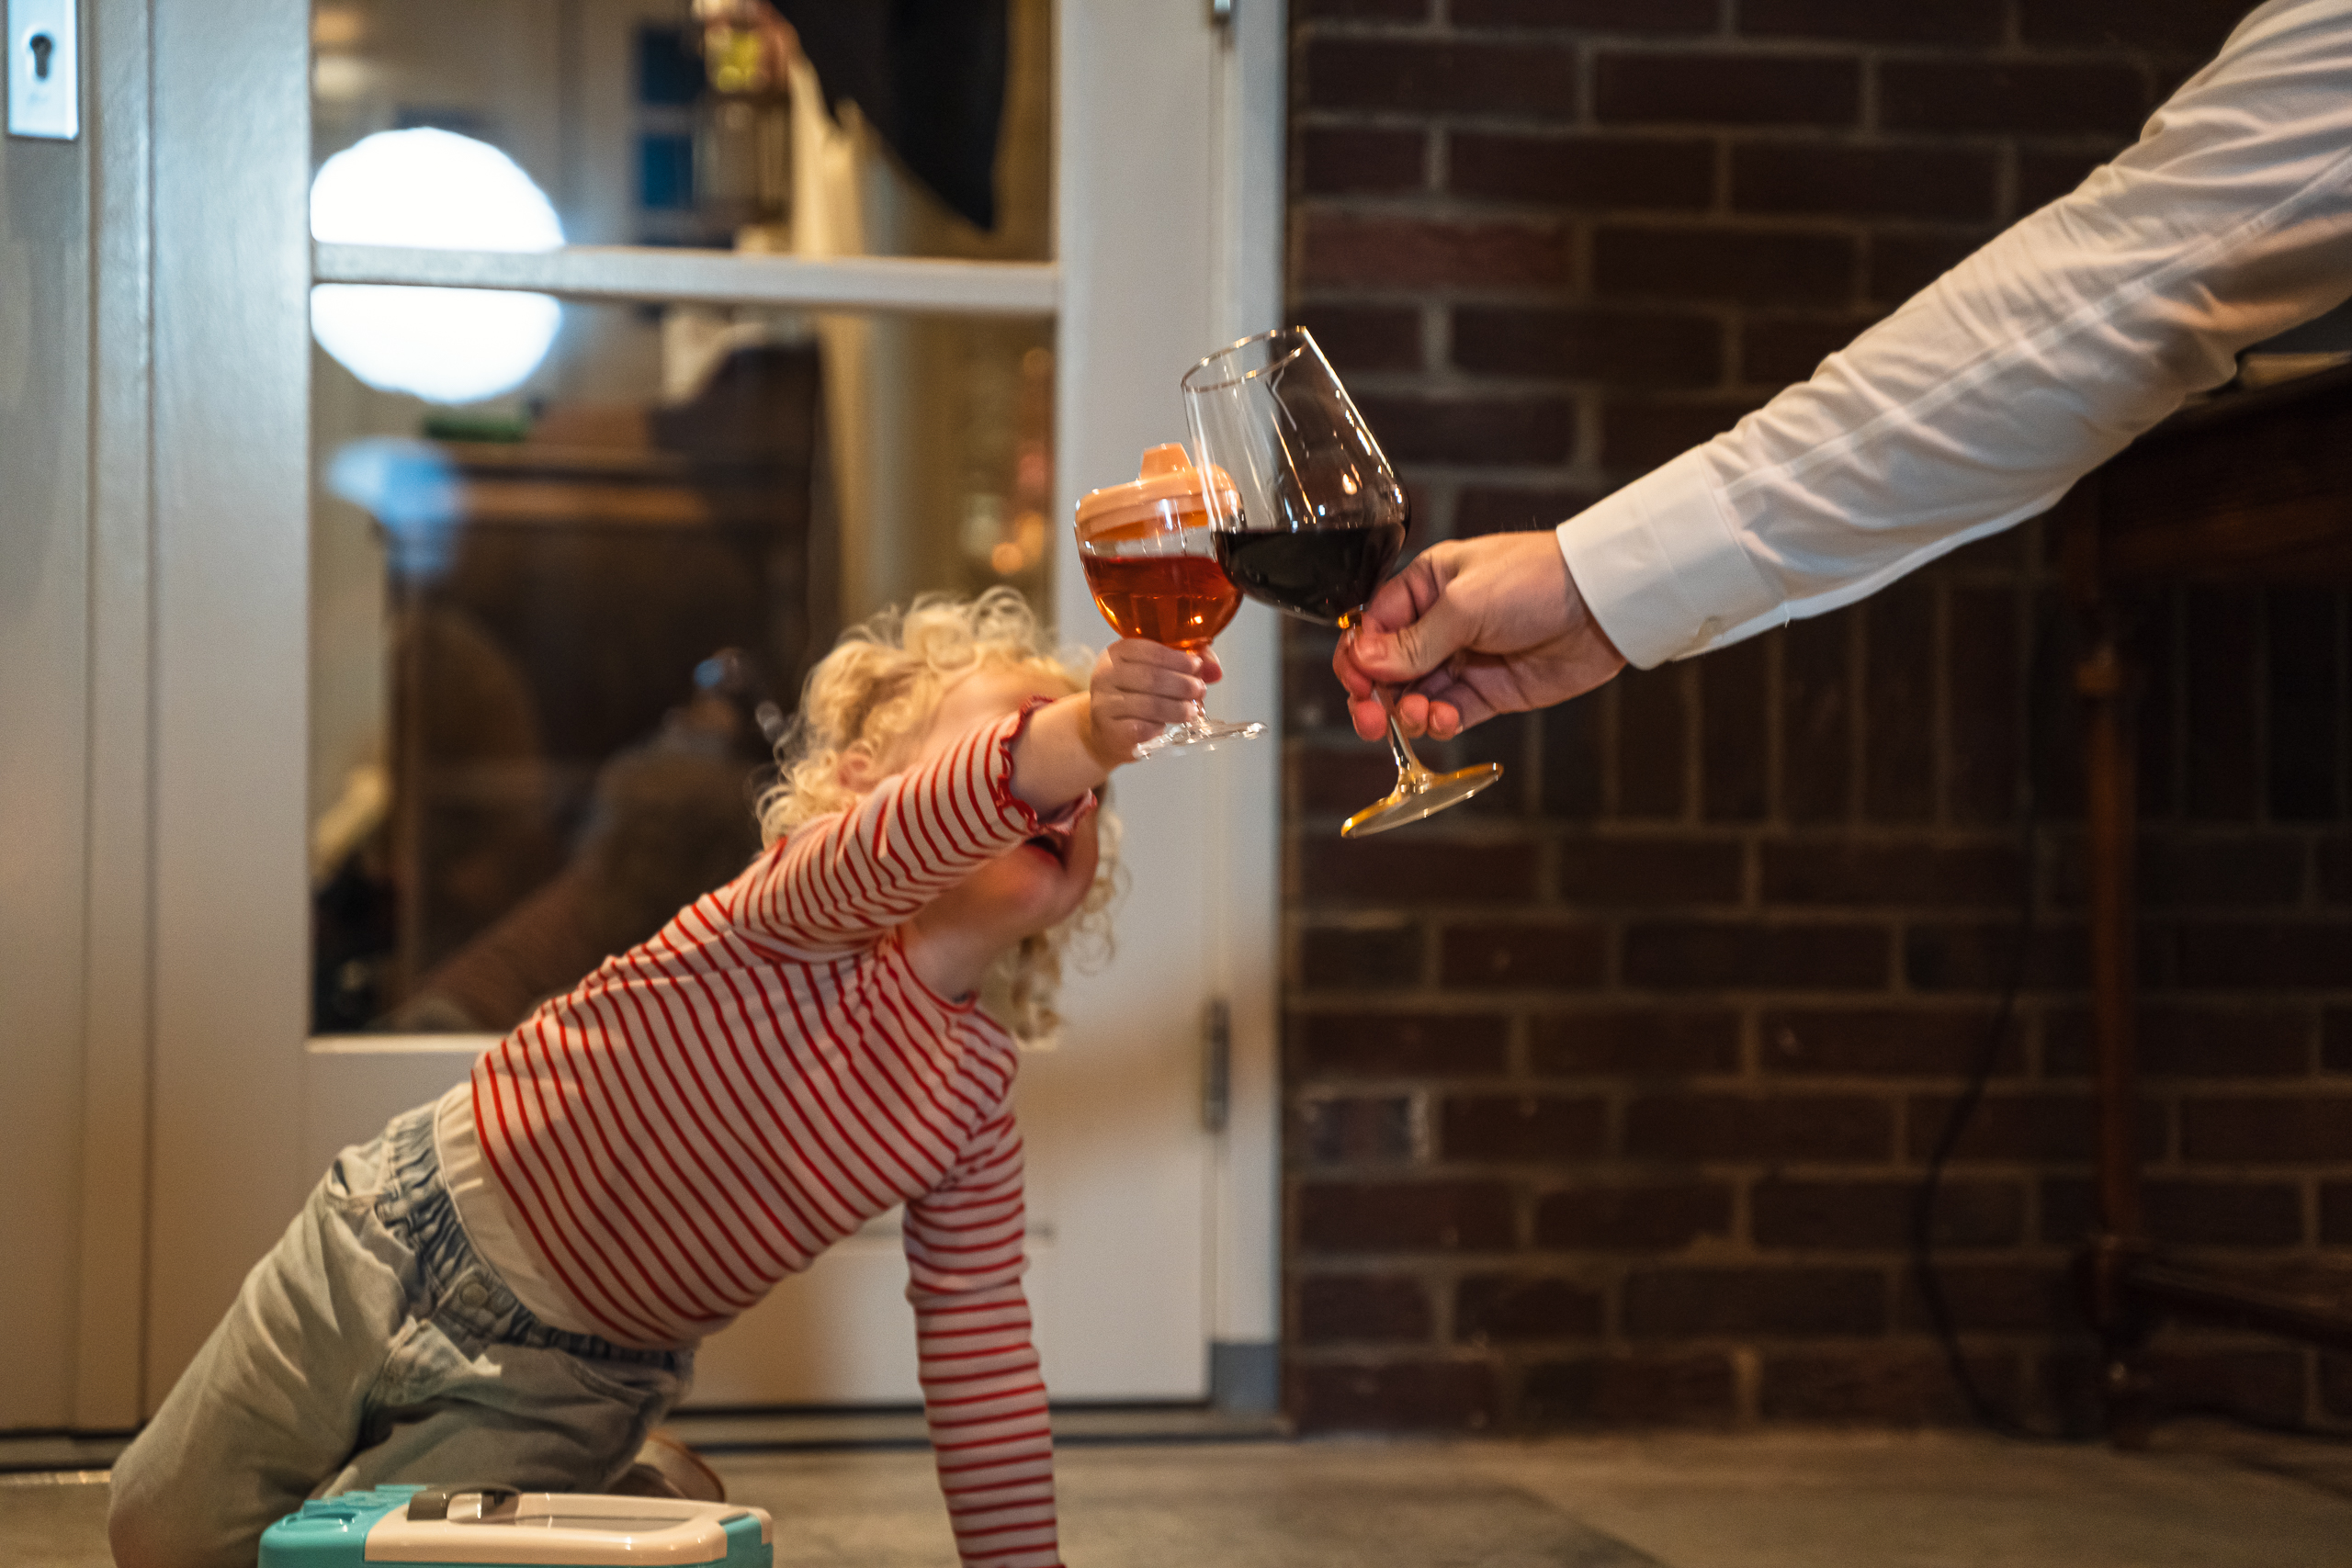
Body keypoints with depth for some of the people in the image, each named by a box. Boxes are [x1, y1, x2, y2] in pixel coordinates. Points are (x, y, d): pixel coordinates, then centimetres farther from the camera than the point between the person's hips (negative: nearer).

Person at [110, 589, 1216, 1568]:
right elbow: (911, 830, -51)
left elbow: (982, 1368, -7)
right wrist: (1081, 736, -70)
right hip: (411, 1245, -2)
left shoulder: (972, 1098, -11)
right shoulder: (816, 911, -26)